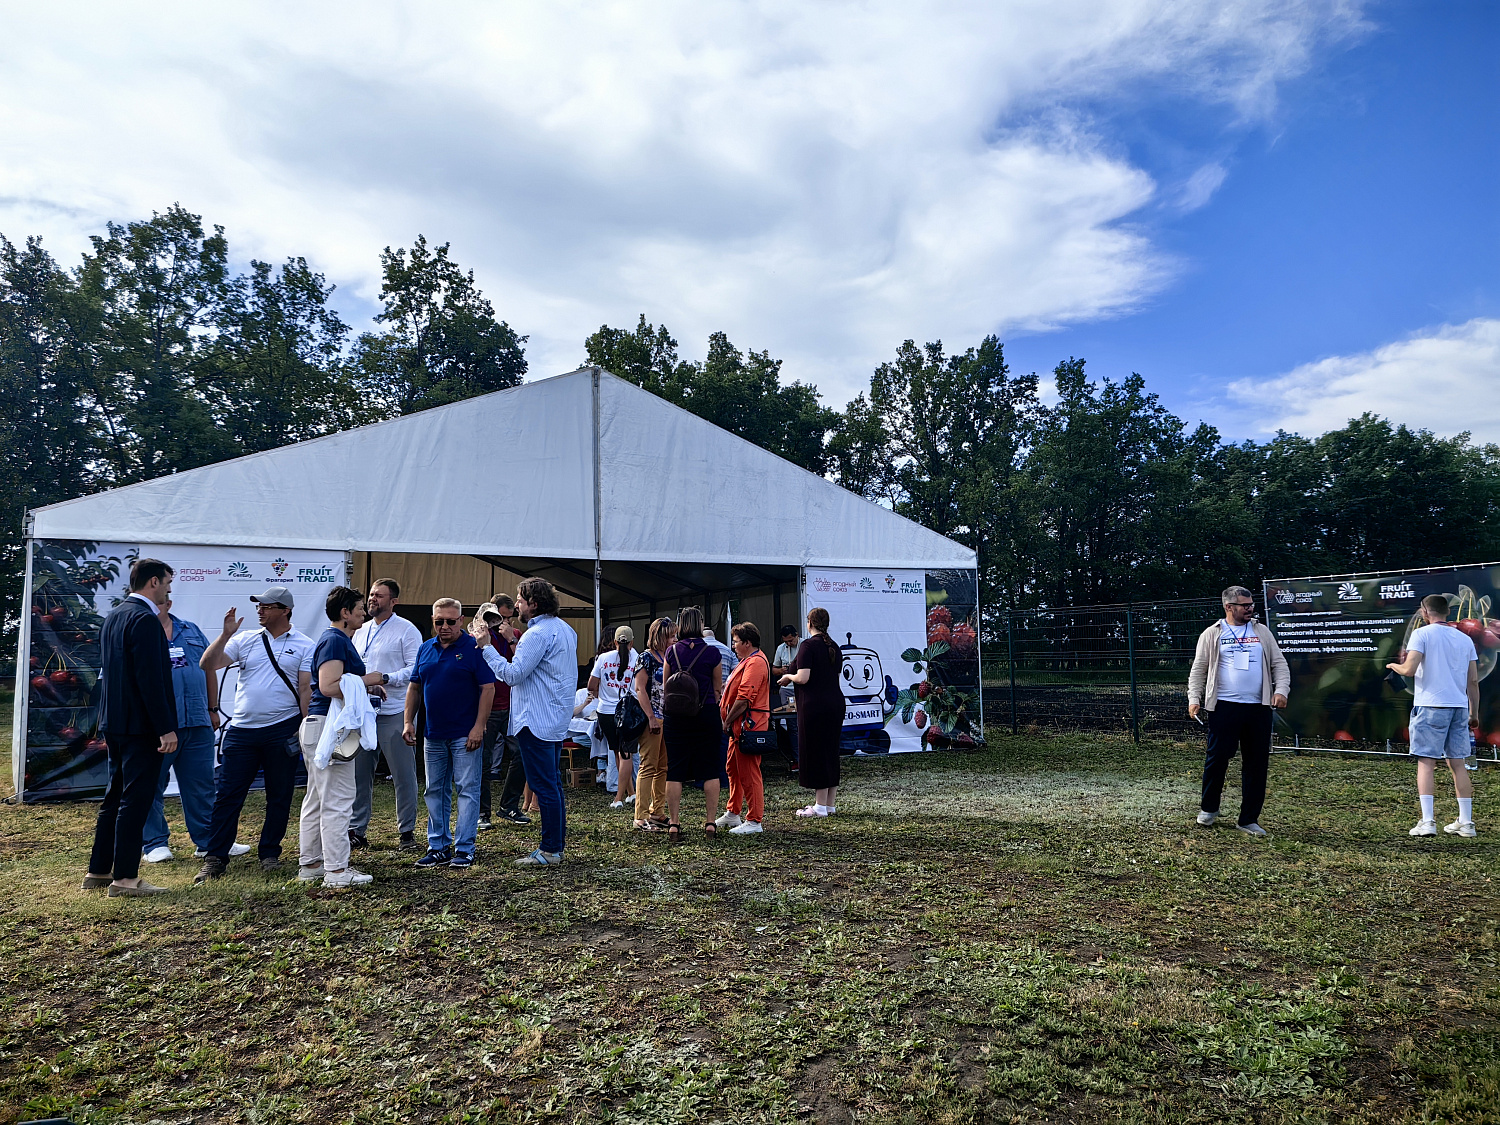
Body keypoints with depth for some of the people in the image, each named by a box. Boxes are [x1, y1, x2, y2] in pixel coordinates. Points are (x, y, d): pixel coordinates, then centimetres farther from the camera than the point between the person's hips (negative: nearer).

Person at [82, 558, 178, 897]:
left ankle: (98, 870, 26)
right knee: (135, 800, -4)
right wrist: (166, 727, -20)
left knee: (116, 796, 17)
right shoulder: (145, 619, -17)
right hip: (141, 725, -10)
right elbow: (150, 679, -22)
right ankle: (125, 878, 2)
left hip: (114, 722, 10)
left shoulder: (114, 616, 14)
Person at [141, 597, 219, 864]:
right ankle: (155, 843, 18)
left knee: (202, 786, 10)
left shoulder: (192, 631, 13)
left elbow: (209, 669, 18)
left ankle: (208, 841, 19)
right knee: (151, 786, 5)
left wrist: (213, 709, 15)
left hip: (198, 723, 4)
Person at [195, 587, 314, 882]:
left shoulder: (304, 645, 2)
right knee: (227, 796, 2)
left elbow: (307, 689, -2)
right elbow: (207, 665, 3)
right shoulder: (244, 639, 9)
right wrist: (226, 634, -9)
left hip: (283, 730, -2)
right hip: (242, 730, 2)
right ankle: (215, 858, 10)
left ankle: (270, 854, 20)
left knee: (279, 796, 7)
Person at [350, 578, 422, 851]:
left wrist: (385, 678, -22)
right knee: (358, 774, 10)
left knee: (403, 775, 1)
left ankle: (407, 831, 11)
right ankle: (356, 830, 21)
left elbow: (416, 670, -12)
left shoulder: (406, 630, -4)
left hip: (393, 713, -6)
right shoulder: (361, 631, 16)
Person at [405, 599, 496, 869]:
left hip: (465, 734, -6)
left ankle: (464, 849, 4)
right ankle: (438, 847, 21)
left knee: (467, 789, -2)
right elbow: (414, 687, 16)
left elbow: (488, 688, -11)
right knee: (435, 791, 11)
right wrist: (408, 722, 7)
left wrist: (479, 727, -17)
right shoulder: (425, 650, 10)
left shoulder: (473, 648, -7)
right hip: (433, 734, 6)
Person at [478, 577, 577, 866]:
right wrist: (516, 645, 17)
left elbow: (513, 674, -20)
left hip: (537, 721, -10)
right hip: (557, 719, 10)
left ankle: (549, 851, 1)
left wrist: (486, 648, -15)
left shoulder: (537, 634, -17)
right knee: (552, 783, 15)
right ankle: (557, 841, 22)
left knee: (544, 785, -5)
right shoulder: (564, 629, 14)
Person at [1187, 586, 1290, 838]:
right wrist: (1194, 698, -7)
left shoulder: (1262, 632, 13)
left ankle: (1249, 819, 15)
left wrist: (1281, 690, -6)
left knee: (1256, 764, 5)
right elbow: (1198, 670, 5)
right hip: (1224, 707, -3)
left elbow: (1279, 664, 11)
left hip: (1258, 708, 3)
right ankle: (1209, 809, 21)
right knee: (1217, 758, -1)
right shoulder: (1212, 634, 5)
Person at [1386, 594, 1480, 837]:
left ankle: (1428, 821, -10)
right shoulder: (1465, 639, 12)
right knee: (1457, 764, 12)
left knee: (1426, 762, -4)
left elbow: (1409, 669, -15)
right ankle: (1466, 822, 14)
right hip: (1459, 707, 6)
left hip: (1431, 706, -5)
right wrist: (1474, 713, 17)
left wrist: (1394, 665, 7)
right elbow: (1473, 681, 12)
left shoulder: (1422, 634, -5)